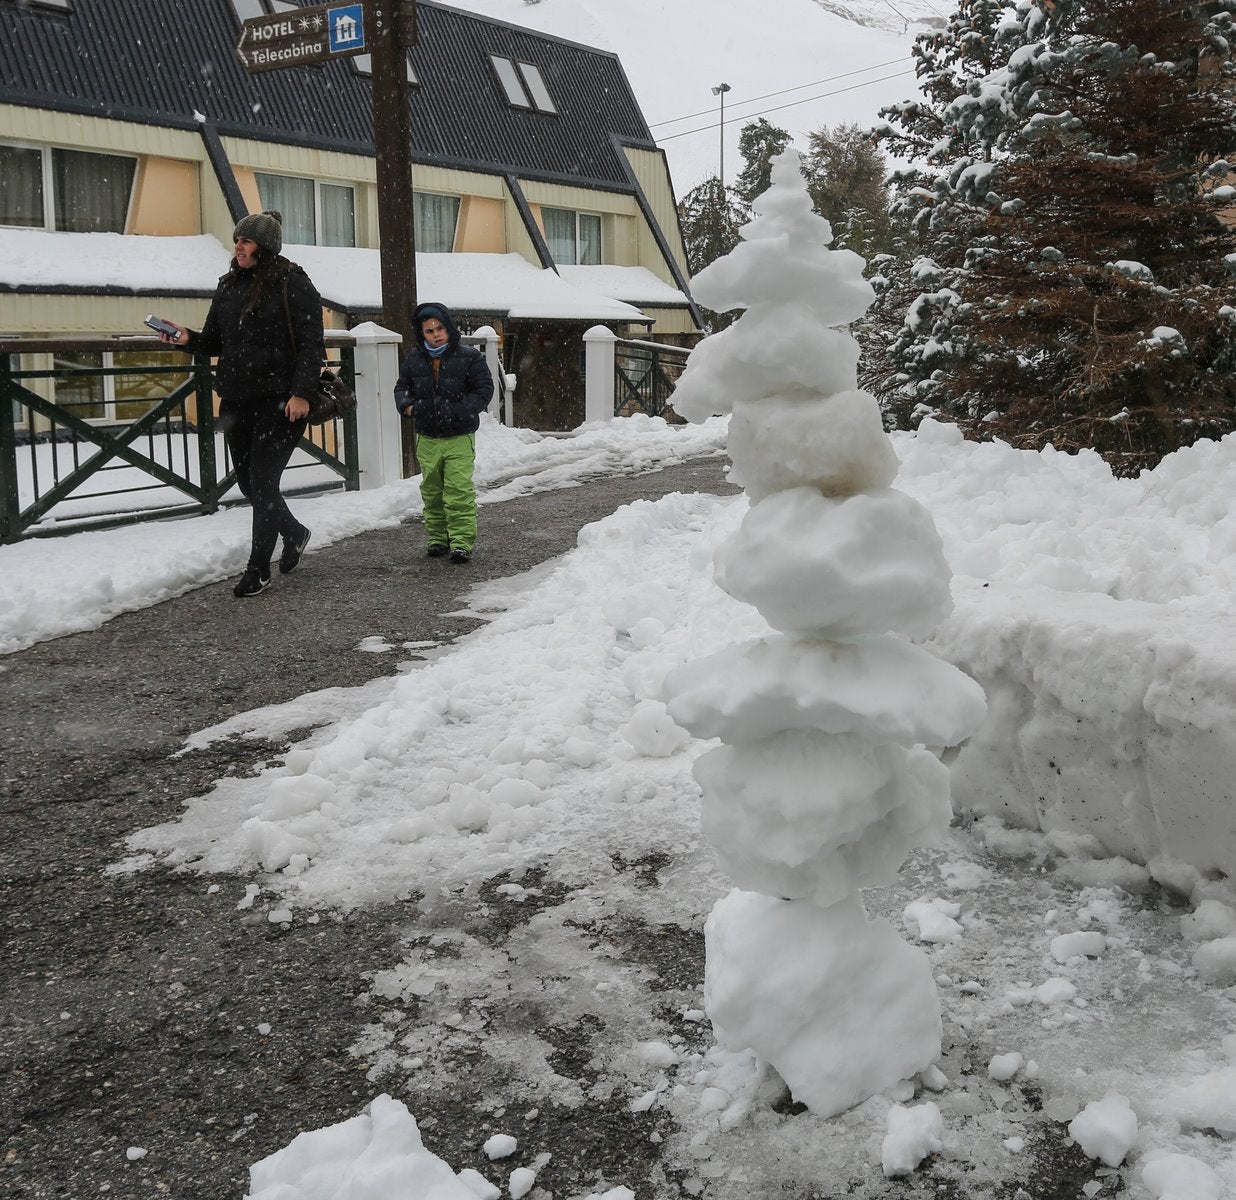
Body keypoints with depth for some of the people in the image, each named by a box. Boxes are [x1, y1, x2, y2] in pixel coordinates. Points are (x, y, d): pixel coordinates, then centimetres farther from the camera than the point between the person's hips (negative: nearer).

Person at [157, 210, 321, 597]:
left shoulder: (293, 283, -6)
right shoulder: (229, 286, 12)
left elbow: (311, 343, -10)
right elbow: (215, 342, 18)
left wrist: (301, 392, -19)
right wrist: (189, 339, -3)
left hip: (279, 401, -7)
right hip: (237, 399, 7)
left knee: (262, 481, -7)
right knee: (248, 481, 12)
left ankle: (258, 570, 4)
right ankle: (294, 533, 36)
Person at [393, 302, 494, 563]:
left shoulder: (469, 357, -6)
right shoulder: (414, 359, 5)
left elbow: (484, 390, -6)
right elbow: (401, 387, 17)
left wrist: (459, 410, -18)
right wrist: (406, 405, -6)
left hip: (459, 438, -4)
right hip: (427, 438, 4)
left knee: (459, 491, -11)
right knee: (432, 492, 11)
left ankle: (462, 542, -6)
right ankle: (437, 538, 23)